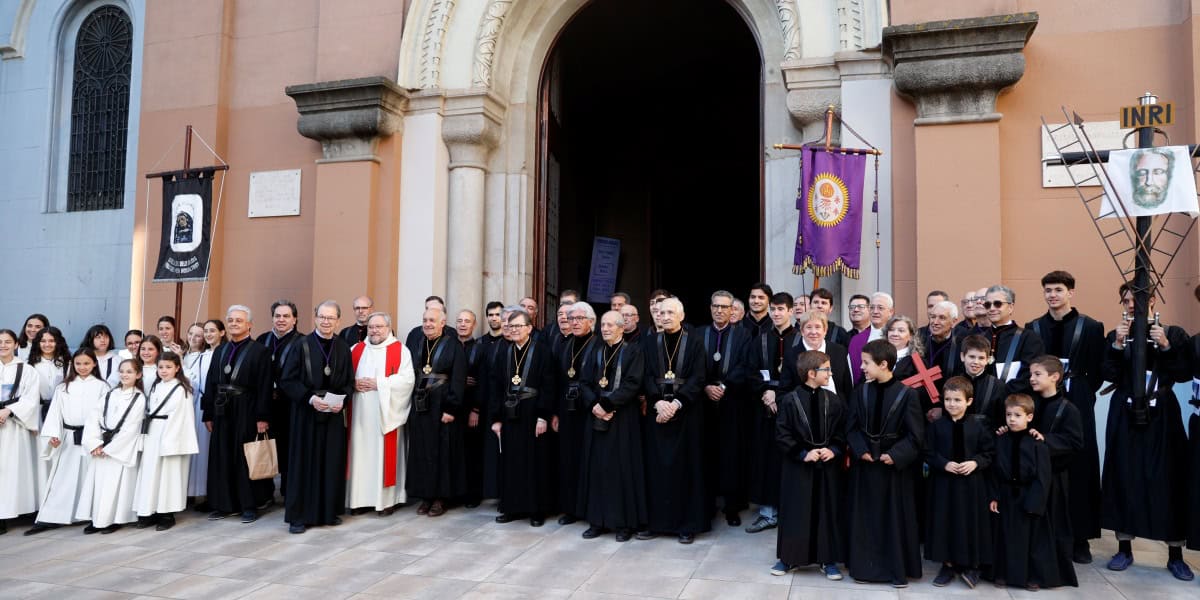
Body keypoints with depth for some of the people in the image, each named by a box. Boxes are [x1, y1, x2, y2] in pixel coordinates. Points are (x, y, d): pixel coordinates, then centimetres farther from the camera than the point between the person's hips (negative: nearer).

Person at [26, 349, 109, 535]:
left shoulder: (101, 386, 2)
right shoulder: (63, 387, 11)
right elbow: (55, 411, 5)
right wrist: (53, 434, -9)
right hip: (68, 437, 2)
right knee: (61, 477, 1)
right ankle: (49, 518, 0)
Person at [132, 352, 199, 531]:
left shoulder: (182, 390, -8)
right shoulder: (154, 387, 13)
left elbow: (183, 418, -11)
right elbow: (147, 412, 13)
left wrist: (171, 442, -15)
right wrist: (145, 436, 4)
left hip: (172, 436, -6)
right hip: (152, 436, 6)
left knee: (168, 474, -1)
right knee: (150, 473, 7)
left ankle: (167, 514, 8)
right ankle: (150, 512, 16)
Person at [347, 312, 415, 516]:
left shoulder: (400, 351, 0)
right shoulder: (356, 350, 13)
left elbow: (407, 379, -10)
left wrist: (378, 384, -15)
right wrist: (353, 383, -9)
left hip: (386, 413, -4)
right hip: (360, 415, 4)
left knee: (384, 455, -1)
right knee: (361, 454, 4)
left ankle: (387, 499, 7)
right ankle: (361, 498, 13)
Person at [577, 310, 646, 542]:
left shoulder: (633, 351, -3)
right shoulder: (594, 352, 12)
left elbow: (632, 384, -13)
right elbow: (584, 383, 5)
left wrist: (606, 404, -17)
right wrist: (593, 405, -12)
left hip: (623, 419, -5)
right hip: (596, 418, 5)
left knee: (622, 469, -1)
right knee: (596, 467, 6)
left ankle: (624, 522, 8)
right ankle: (598, 520, 15)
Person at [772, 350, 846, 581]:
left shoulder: (834, 401, 1)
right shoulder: (790, 400, -9)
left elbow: (842, 432, 5)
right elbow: (782, 434, -9)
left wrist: (833, 450, -12)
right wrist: (803, 453, -16)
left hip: (828, 465, 3)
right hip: (798, 465, -3)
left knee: (828, 512, 9)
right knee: (795, 512, 5)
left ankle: (828, 560, 22)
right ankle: (788, 557, 19)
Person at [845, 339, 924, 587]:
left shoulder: (906, 394, -11)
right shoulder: (860, 392, 0)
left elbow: (916, 435, -10)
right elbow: (851, 427, 3)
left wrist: (896, 455, -18)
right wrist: (861, 450, -11)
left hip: (895, 466, -3)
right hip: (865, 464, 3)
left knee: (896, 518, 6)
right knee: (865, 517, 9)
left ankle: (898, 569, 20)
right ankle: (866, 566, 21)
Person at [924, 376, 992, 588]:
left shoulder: (978, 427, -1)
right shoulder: (935, 426, -2)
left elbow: (989, 453, 3)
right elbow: (928, 453, -1)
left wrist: (975, 462, -14)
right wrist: (944, 464, -16)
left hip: (971, 484, 0)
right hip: (943, 482, 0)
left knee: (970, 521, 4)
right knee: (945, 521, 5)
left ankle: (971, 565, 20)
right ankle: (948, 564, 18)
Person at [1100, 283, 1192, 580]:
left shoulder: (1173, 333, 3)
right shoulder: (1115, 336, 6)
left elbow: (1184, 374, -5)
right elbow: (1109, 375, -4)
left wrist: (1166, 347, -17)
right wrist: (1117, 345, -15)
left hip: (1161, 415, -1)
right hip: (1126, 416, 1)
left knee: (1167, 478, -1)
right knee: (1125, 477, 2)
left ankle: (1175, 555, 10)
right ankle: (1124, 548, 11)